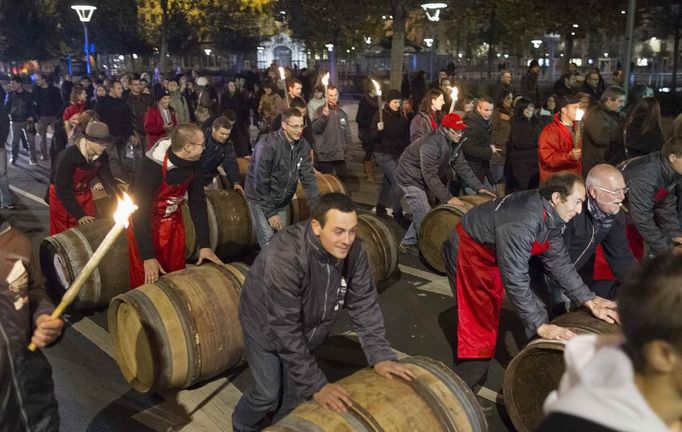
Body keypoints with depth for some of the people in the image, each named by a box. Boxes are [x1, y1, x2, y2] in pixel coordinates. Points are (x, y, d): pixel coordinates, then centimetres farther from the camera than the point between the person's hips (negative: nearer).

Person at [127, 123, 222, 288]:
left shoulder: (194, 164, -15)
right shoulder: (151, 167, -33)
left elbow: (198, 202, -7)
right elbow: (140, 212, -30)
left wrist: (204, 244, -10)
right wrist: (148, 257, -31)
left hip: (172, 221, 5)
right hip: (143, 224, -5)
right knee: (146, 280, 3)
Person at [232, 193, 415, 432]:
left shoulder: (354, 250, -24)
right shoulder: (286, 257, -41)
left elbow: (364, 304, -15)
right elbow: (285, 329, -37)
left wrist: (380, 355, -22)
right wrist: (316, 385, -36)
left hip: (308, 326, 5)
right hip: (267, 326, -5)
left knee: (296, 389, 15)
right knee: (268, 393, 5)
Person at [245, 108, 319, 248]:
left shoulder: (303, 145, -8)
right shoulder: (268, 144, -25)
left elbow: (308, 177, -4)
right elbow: (260, 182, -22)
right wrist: (270, 213, -19)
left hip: (282, 201, 6)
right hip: (261, 199, -5)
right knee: (269, 242, -9)